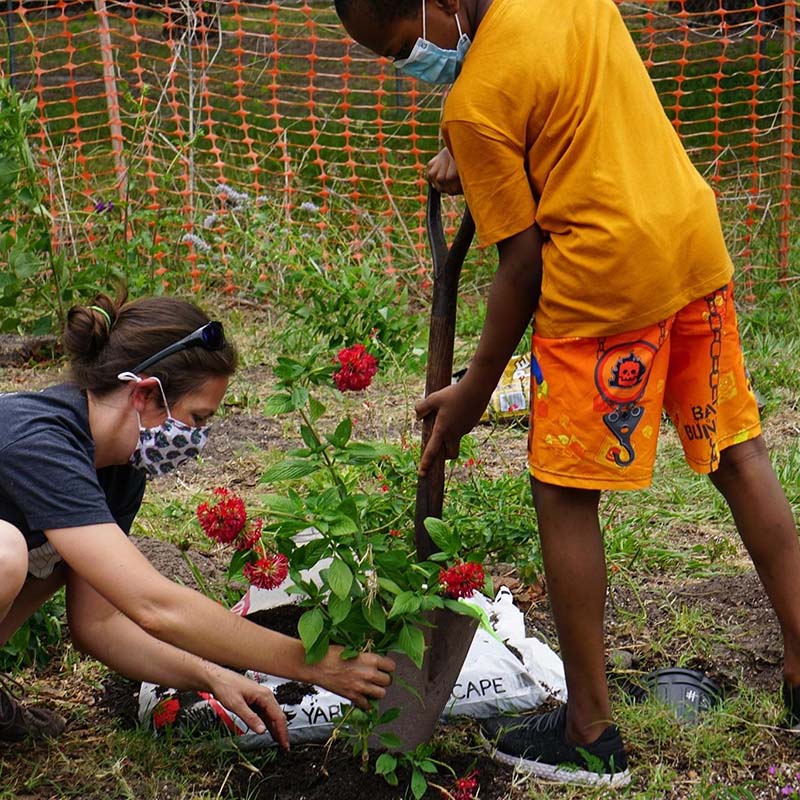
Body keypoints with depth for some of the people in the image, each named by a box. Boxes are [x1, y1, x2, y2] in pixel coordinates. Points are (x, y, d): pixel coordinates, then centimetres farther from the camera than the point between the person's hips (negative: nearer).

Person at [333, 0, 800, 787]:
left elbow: (523, 263, -10)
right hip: (696, 239, 8)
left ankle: (590, 733, 11)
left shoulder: (477, 104, -14)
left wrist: (474, 392, 0)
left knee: (563, 495, 4)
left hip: (606, 280, -8)